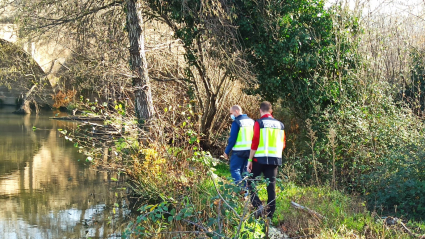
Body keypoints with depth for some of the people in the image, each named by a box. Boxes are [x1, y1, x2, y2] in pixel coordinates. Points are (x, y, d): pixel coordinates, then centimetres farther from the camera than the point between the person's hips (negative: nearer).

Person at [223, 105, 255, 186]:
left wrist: (227, 151, -5)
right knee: (247, 171, 15)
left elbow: (232, 138, -13)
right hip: (250, 150, 7)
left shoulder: (236, 122, -10)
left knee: (234, 169, 0)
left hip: (239, 150, -7)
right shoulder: (251, 121, 10)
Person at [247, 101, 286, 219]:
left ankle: (258, 205, -11)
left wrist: (250, 160, -7)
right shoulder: (280, 124, 10)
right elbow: (283, 144, 12)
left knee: (249, 182, 7)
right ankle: (270, 214, 8)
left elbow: (255, 143, -11)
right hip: (275, 159, 5)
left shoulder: (259, 123, -6)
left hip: (260, 158, -4)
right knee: (271, 186, 8)